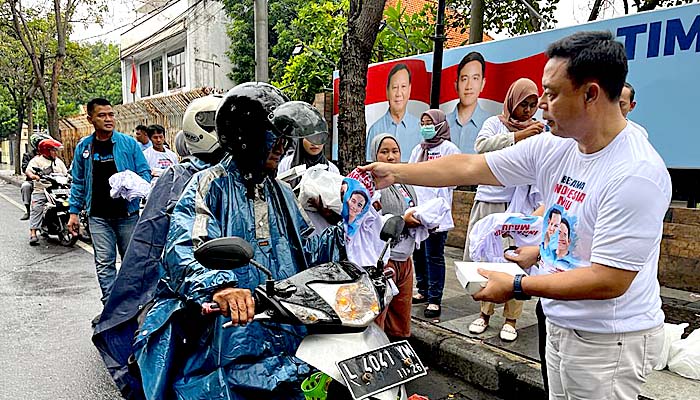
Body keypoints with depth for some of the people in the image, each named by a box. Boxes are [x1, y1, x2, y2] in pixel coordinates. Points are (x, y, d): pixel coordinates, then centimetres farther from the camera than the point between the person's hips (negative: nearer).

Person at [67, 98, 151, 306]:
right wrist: (74, 212, 10)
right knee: (104, 263, 0)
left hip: (127, 213, -1)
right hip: (98, 216, 1)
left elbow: (145, 172, 4)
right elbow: (78, 182, 14)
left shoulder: (129, 142, 1)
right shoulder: (83, 146, 9)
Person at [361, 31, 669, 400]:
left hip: (610, 341, -6)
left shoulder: (637, 174, -25)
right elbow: (469, 167, 1)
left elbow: (610, 281, -25)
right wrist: (394, 173, 2)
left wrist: (516, 287, -20)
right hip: (560, 326, 7)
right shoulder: (552, 147, -4)